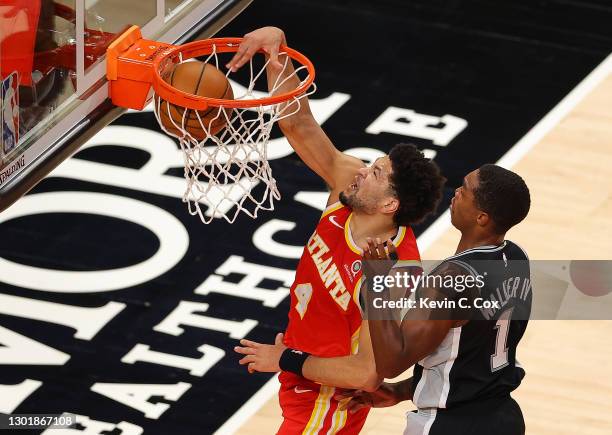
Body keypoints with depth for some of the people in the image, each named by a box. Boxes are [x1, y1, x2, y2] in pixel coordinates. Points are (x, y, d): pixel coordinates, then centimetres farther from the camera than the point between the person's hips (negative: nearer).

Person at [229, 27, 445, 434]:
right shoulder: (347, 183, -15)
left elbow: (368, 374, -30)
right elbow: (298, 122, -14)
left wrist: (289, 362, -20)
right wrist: (277, 48, -28)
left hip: (328, 398, -8)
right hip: (304, 384, 8)